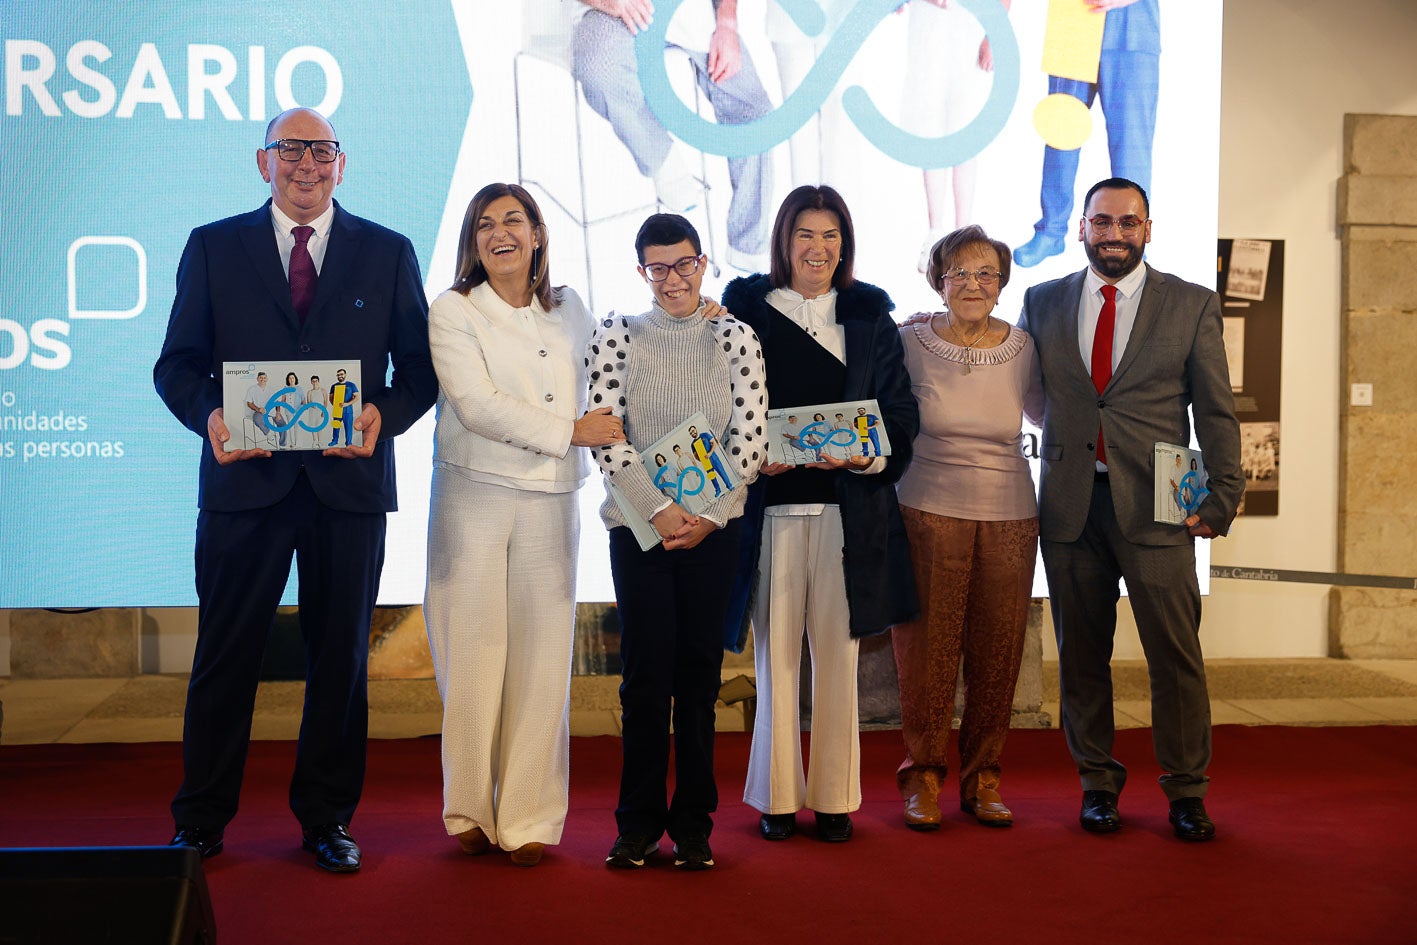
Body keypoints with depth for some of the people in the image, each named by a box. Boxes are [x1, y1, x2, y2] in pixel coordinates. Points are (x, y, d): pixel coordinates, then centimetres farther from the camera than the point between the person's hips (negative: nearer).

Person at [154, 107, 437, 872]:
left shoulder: (387, 253, 9)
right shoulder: (212, 247, 8)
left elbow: (420, 369, 6)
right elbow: (176, 364, 5)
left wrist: (383, 415, -14)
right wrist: (209, 414, -16)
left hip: (349, 482, 1)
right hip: (245, 479, 0)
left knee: (340, 655, 8)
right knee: (224, 653, 5)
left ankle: (327, 818, 22)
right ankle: (200, 822, 19)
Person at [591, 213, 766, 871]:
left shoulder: (735, 338, 6)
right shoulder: (617, 337, 3)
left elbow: (750, 439, 0)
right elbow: (607, 438, -5)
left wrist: (708, 516, -8)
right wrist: (661, 511, -11)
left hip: (714, 525, 1)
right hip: (639, 522, -1)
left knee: (700, 667, 4)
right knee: (647, 668, -1)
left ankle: (693, 823, 13)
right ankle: (639, 823, 11)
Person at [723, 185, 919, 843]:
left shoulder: (870, 316, 10)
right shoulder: (746, 309, 7)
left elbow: (900, 413, 6)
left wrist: (865, 457, -12)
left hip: (849, 507, 1)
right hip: (770, 502, -1)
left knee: (837, 654, 4)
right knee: (776, 652, 1)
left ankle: (835, 796, 14)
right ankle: (778, 796, 12)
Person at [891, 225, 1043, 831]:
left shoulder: (1023, 349, 4)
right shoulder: (909, 343, -2)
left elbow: (1050, 414, 21)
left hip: (1009, 519, 2)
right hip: (929, 512, -2)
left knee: (997, 652, 6)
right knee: (927, 647, 0)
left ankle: (982, 779, 20)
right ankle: (924, 776, 15)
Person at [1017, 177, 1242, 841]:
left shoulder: (1193, 306, 4)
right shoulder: (1042, 304, 9)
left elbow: (1217, 411, 3)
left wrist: (1223, 497, -5)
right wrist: (1062, 424, 7)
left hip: (1156, 507, -2)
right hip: (1070, 505, 2)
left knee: (1175, 652, 0)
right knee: (1081, 652, 8)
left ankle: (1186, 790, 15)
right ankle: (1097, 782, 22)